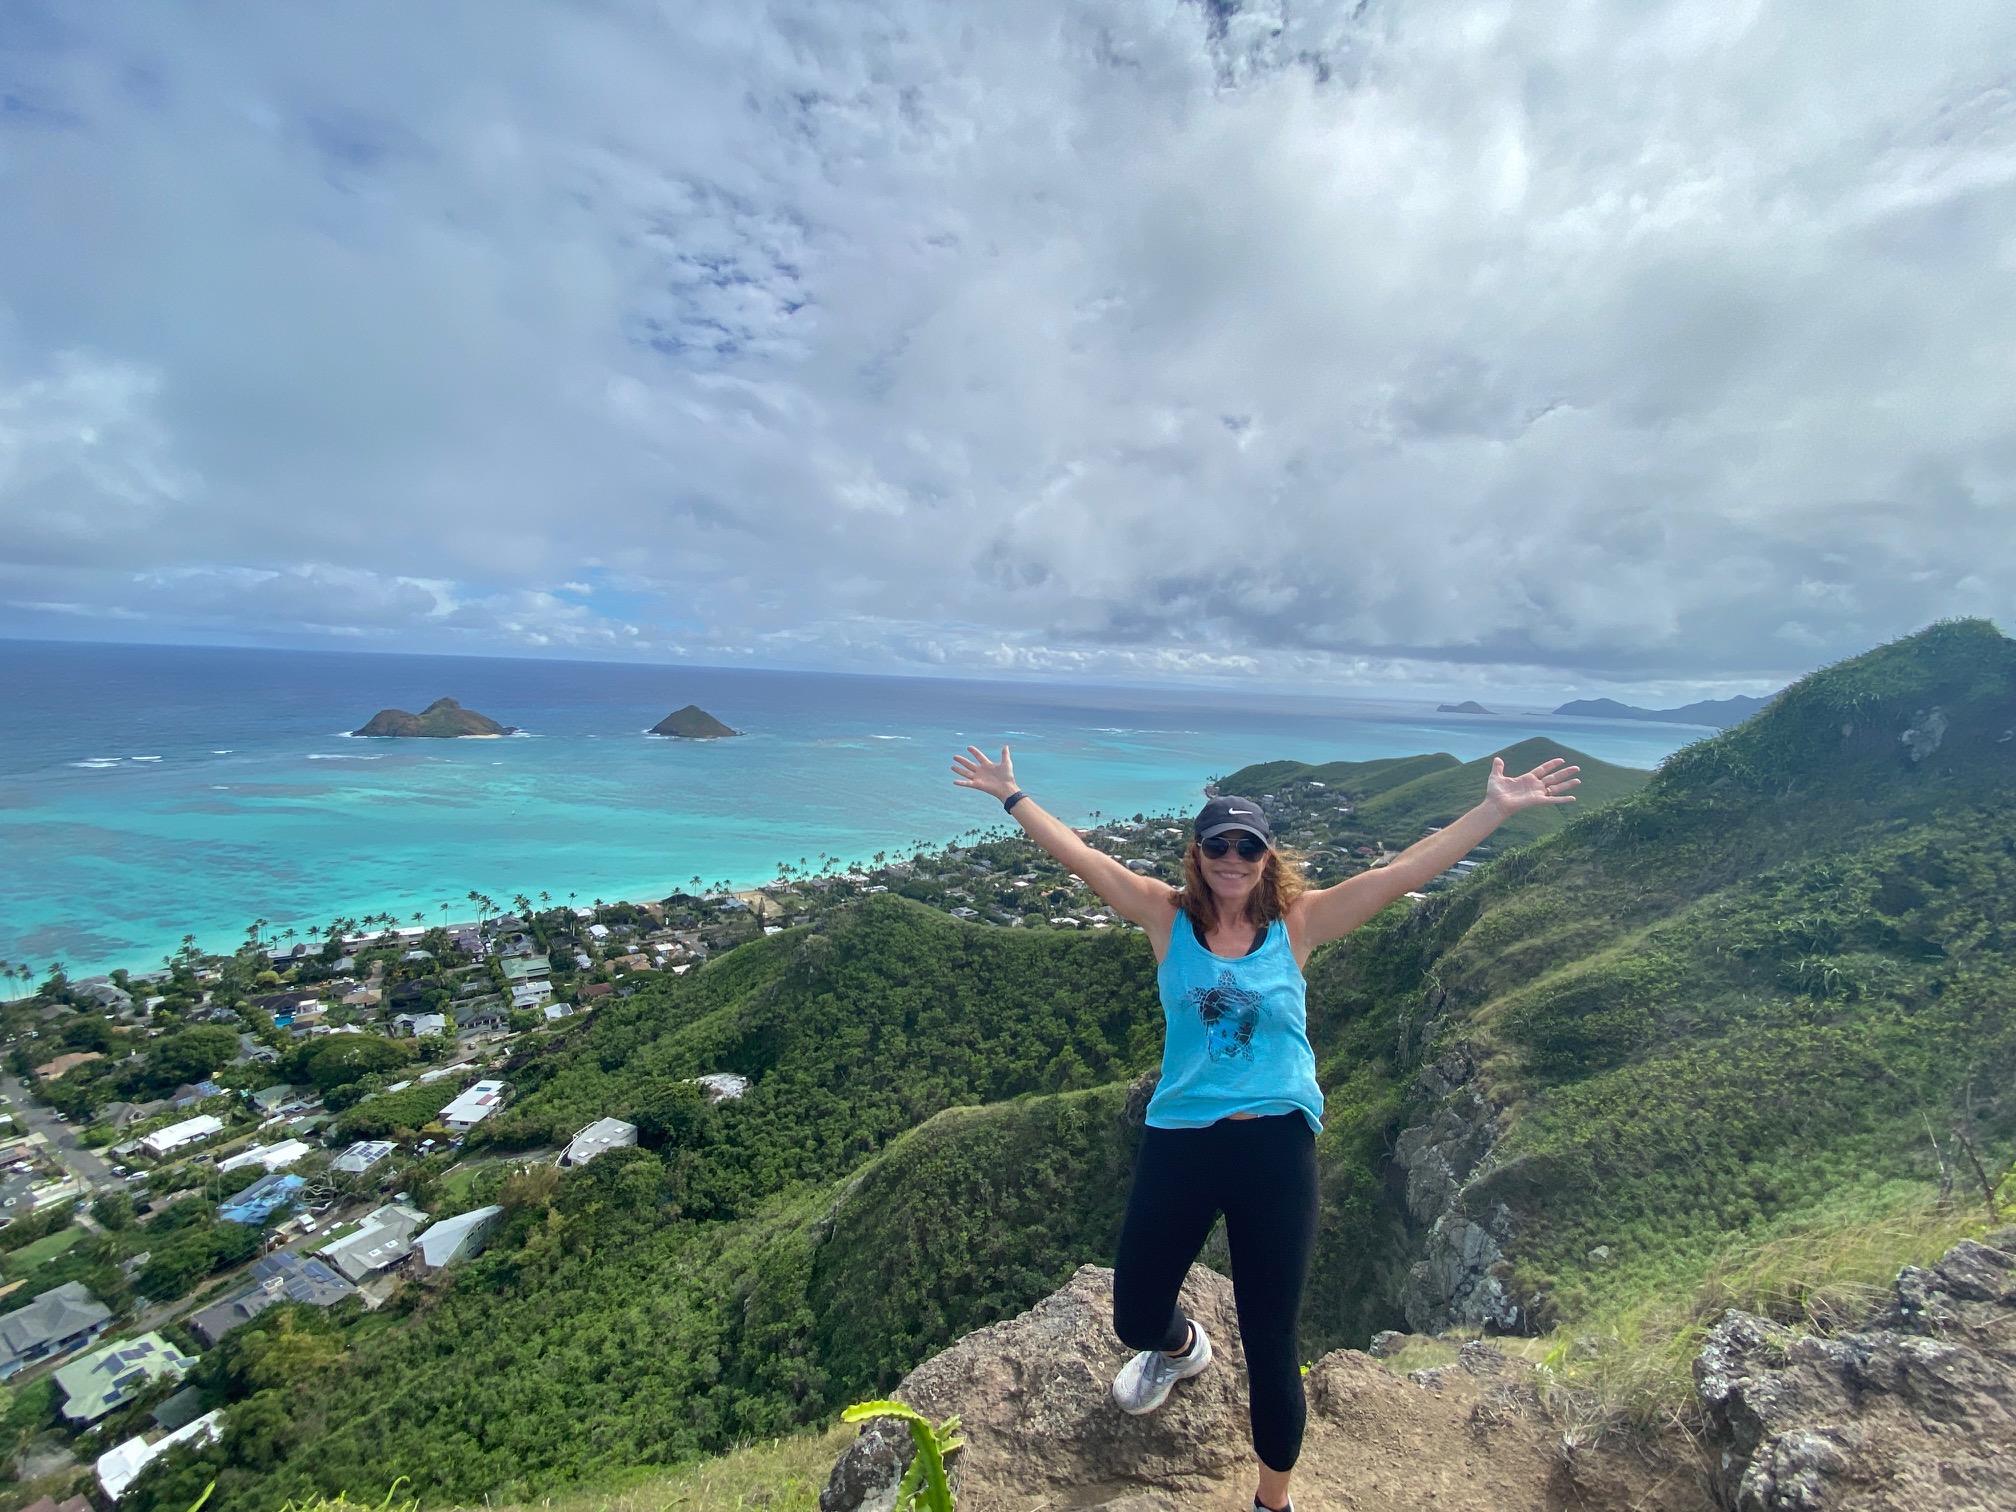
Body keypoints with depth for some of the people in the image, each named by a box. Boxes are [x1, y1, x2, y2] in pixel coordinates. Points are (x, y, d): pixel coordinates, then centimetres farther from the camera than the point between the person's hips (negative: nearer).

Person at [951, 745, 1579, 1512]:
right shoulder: (1168, 917, -3)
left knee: (1270, 1345, 12)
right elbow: (1081, 856, -4)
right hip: (1177, 1141, 1)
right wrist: (1011, 796, -3)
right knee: (1134, 1319, 16)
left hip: (1276, 1144, -1)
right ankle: (1180, 1347, 56)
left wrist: (1496, 809, -10)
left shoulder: (1297, 923, -3)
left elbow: (1406, 871, -7)